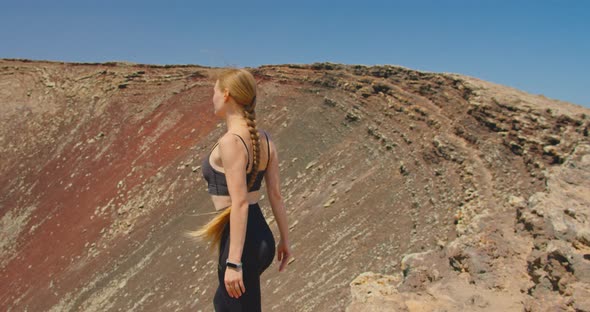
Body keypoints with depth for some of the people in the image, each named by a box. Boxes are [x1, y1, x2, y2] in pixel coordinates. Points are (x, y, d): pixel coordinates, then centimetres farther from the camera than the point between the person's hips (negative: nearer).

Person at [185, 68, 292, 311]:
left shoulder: (230, 141, -20)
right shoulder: (264, 138, 5)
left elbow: (240, 204, -24)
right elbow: (276, 194, 8)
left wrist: (233, 262, -21)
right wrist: (284, 240, 16)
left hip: (243, 244, -9)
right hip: (261, 239, 9)